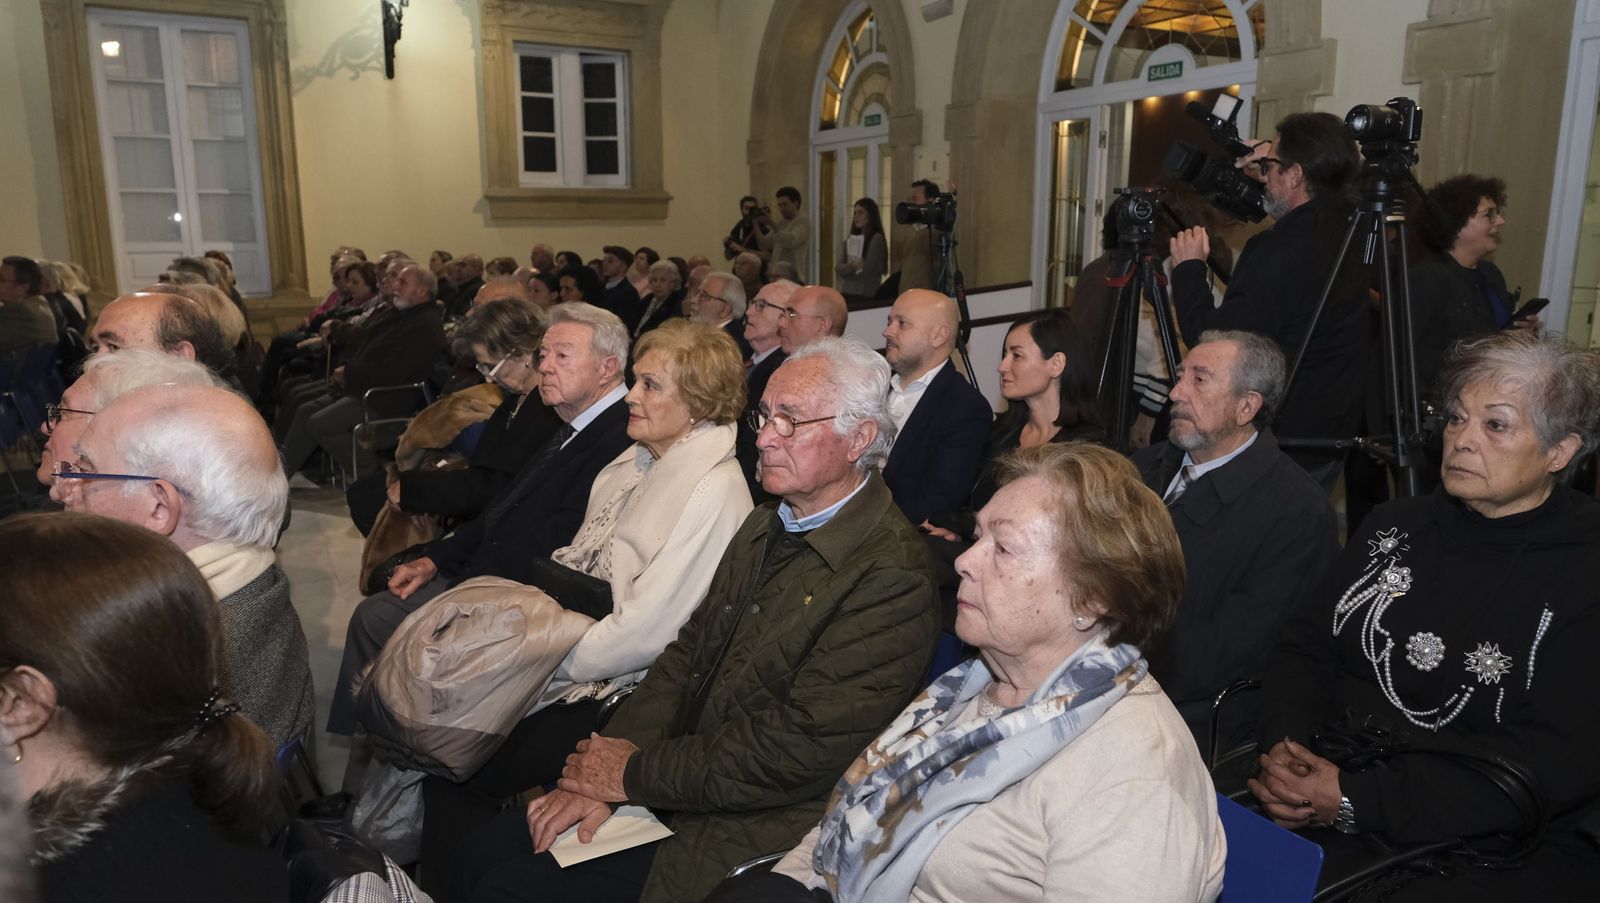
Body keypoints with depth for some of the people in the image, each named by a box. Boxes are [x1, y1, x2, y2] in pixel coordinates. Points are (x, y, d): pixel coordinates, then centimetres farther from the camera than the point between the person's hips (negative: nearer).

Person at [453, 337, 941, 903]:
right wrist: (604, 773, -6)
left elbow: (801, 745, -23)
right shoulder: (764, 528, 10)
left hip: (748, 831, -7)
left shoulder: (891, 575, -20)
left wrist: (636, 773, -14)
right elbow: (686, 656, 7)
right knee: (482, 855, 3)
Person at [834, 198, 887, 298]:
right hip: (844, 293, 6)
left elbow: (866, 270, -11)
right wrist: (852, 266, -16)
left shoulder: (877, 239, -5)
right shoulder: (849, 239, 13)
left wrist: (847, 270, 3)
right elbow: (838, 269, 4)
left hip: (865, 296, -6)